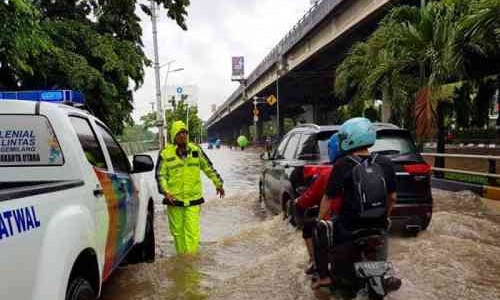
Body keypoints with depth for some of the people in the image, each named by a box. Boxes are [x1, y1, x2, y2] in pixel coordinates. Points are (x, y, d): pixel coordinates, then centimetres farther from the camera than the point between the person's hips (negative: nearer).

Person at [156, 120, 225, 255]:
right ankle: (181, 255, 27)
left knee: (192, 231, -5)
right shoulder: (166, 154, -2)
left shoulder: (196, 150, 5)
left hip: (193, 198, 1)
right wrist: (165, 191, -14)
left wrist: (218, 183, 16)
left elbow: (208, 168, 14)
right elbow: (160, 175, 0)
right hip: (174, 199, 0)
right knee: (177, 231, 10)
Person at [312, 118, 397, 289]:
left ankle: (324, 276, 16)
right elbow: (392, 197, 6)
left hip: (349, 228, -4)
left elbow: (329, 199, -11)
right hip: (378, 225, 4)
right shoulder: (385, 163, -2)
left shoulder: (343, 165, -15)